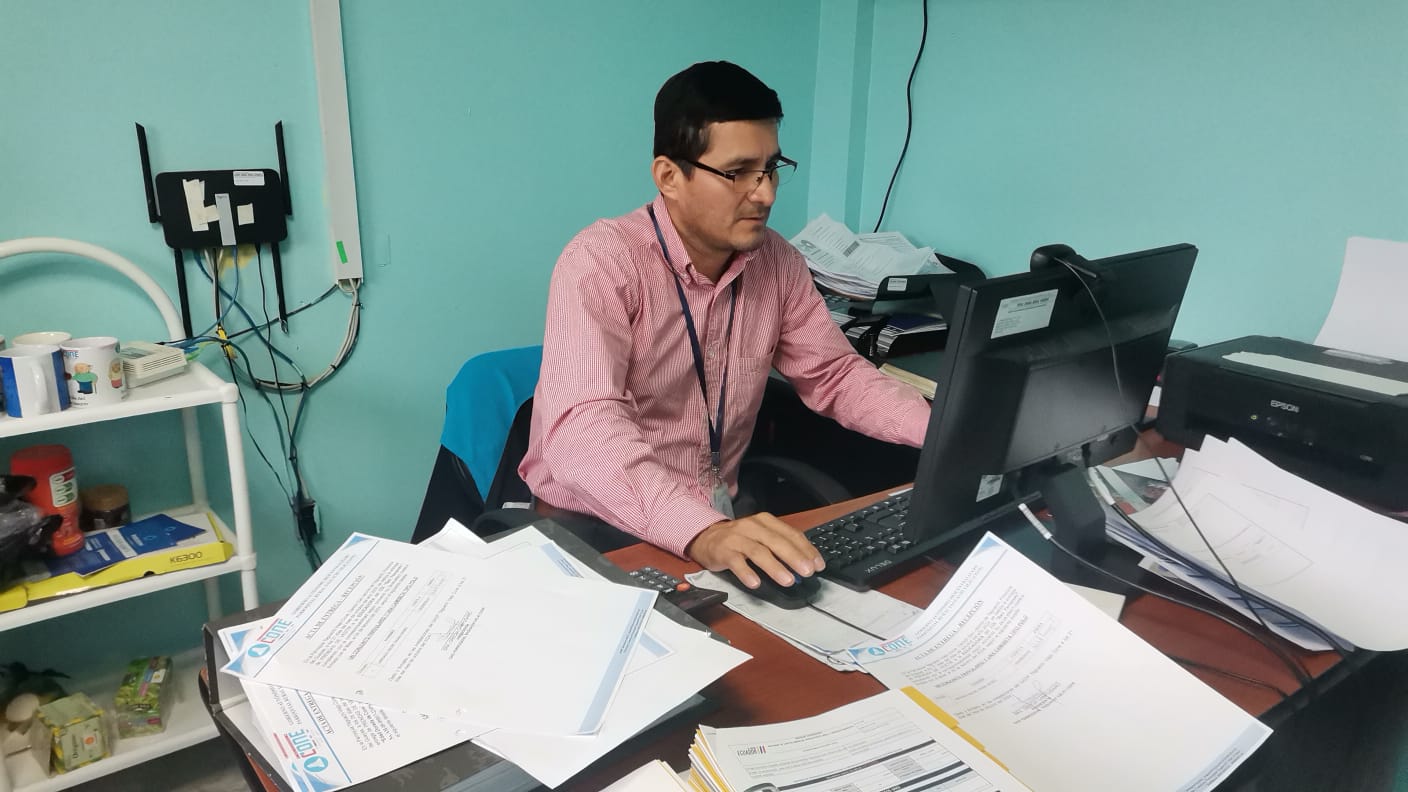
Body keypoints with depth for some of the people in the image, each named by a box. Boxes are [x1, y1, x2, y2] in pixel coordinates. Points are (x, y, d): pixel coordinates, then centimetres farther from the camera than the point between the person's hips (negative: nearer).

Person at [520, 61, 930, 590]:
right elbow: (585, 427, -32)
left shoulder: (777, 262, 1)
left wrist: (946, 430, -7)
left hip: (721, 519, 6)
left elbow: (834, 375, 10)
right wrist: (702, 532, -47)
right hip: (592, 528, -5)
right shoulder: (602, 263, -19)